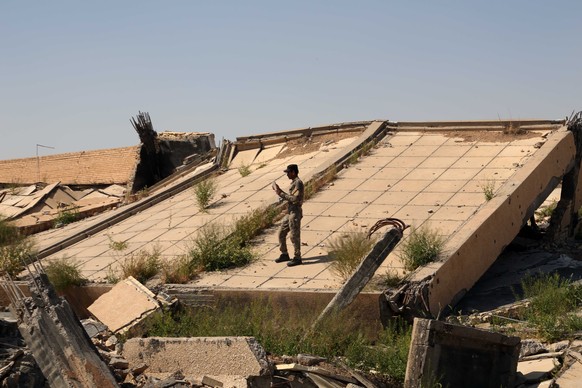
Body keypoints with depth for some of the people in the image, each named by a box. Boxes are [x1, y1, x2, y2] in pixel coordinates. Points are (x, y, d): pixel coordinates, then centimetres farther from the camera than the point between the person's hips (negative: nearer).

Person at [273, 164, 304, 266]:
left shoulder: (298, 183, -14)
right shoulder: (294, 183, 16)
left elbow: (295, 199, -24)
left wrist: (281, 193, -19)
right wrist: (280, 191, 13)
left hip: (295, 213, -10)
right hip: (289, 213, 10)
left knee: (294, 236, -4)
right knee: (281, 233, 13)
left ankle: (297, 258, 6)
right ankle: (284, 255, 24)